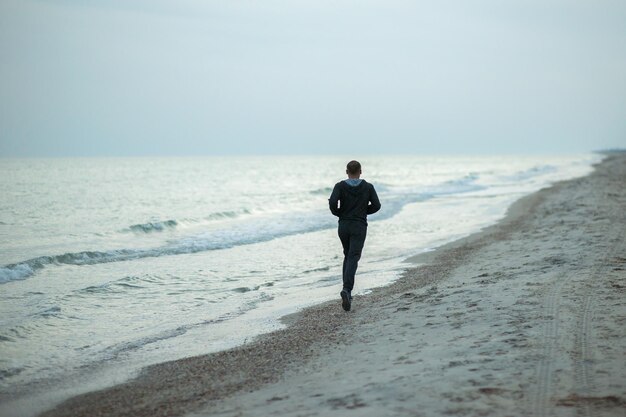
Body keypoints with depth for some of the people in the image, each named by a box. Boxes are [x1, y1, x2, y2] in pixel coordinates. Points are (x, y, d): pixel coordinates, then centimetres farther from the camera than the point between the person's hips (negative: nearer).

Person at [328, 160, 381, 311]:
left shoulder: (340, 186, -1)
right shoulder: (368, 187, 1)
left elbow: (332, 202, -16)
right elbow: (376, 205, -2)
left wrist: (338, 213, 4)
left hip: (343, 225, 2)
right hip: (359, 227, -2)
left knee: (348, 256, 21)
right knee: (353, 259, -10)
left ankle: (347, 291, 18)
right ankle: (347, 289, -32)